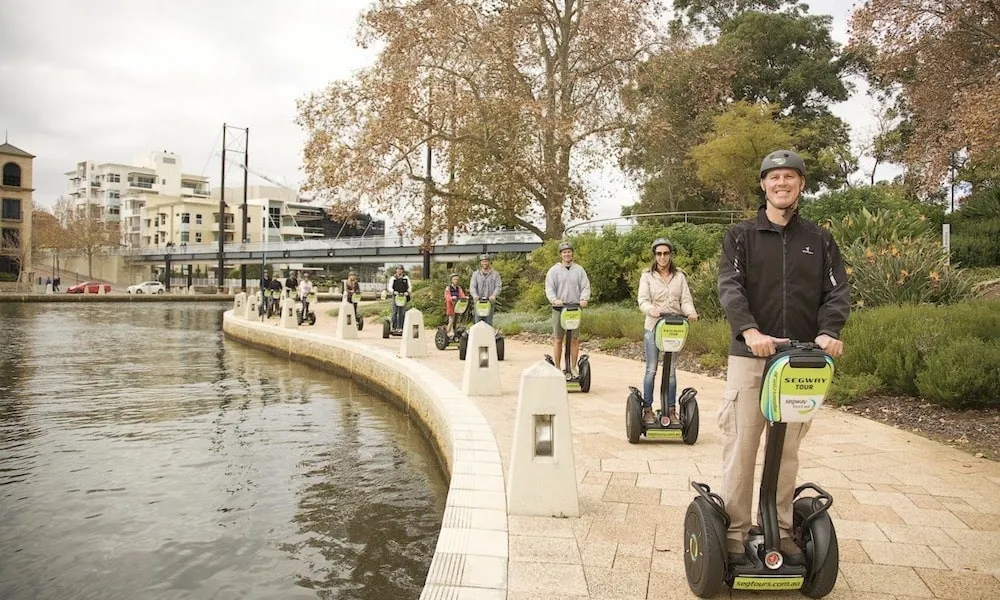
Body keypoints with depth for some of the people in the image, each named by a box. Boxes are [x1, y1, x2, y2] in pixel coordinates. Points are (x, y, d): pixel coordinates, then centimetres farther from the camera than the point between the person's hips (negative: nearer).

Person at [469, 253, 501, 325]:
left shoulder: (495, 274, 9)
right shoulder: (476, 274, 12)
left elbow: (498, 287, -1)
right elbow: (472, 286, 1)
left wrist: (493, 295, -21)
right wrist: (475, 295, -20)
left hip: (490, 302, -1)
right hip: (478, 302, 1)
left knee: (489, 323, -2)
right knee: (478, 322, 0)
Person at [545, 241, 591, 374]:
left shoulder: (579, 270, 10)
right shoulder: (554, 270, 5)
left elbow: (585, 287, 5)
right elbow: (549, 288, -1)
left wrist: (584, 299, -14)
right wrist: (554, 299, -20)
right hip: (559, 308, -2)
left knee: (575, 339, 2)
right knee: (557, 339, 0)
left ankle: (573, 368, 10)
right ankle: (557, 368, 7)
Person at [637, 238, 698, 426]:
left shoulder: (679, 276, 10)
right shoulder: (647, 276, 4)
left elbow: (686, 299, 3)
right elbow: (643, 300, -8)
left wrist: (690, 312, -20)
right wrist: (651, 310, -30)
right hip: (653, 327, -2)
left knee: (671, 370, 6)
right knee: (651, 370, -1)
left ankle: (671, 411, 13)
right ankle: (648, 410, 7)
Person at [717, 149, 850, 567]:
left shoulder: (819, 240, 12)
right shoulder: (741, 236, 4)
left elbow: (837, 291, 4)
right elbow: (730, 287, -9)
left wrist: (829, 331, -16)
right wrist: (749, 331, -27)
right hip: (750, 356, -2)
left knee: (788, 450, 11)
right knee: (741, 446, 1)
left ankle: (781, 531, 23)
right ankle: (735, 532, 11)